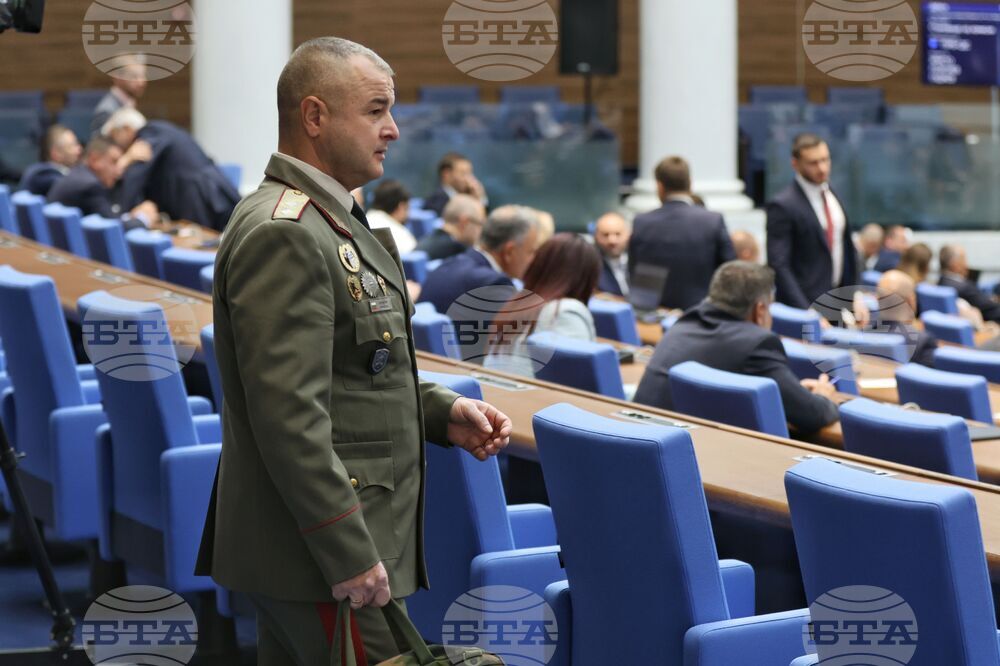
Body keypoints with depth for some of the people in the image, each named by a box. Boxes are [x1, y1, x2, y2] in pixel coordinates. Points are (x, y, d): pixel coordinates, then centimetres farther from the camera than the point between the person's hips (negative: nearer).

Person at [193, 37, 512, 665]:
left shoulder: (333, 222, 16)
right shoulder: (283, 235, -18)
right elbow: (288, 414, -24)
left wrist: (442, 411, 8)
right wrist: (351, 556, -24)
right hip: (323, 553, -11)